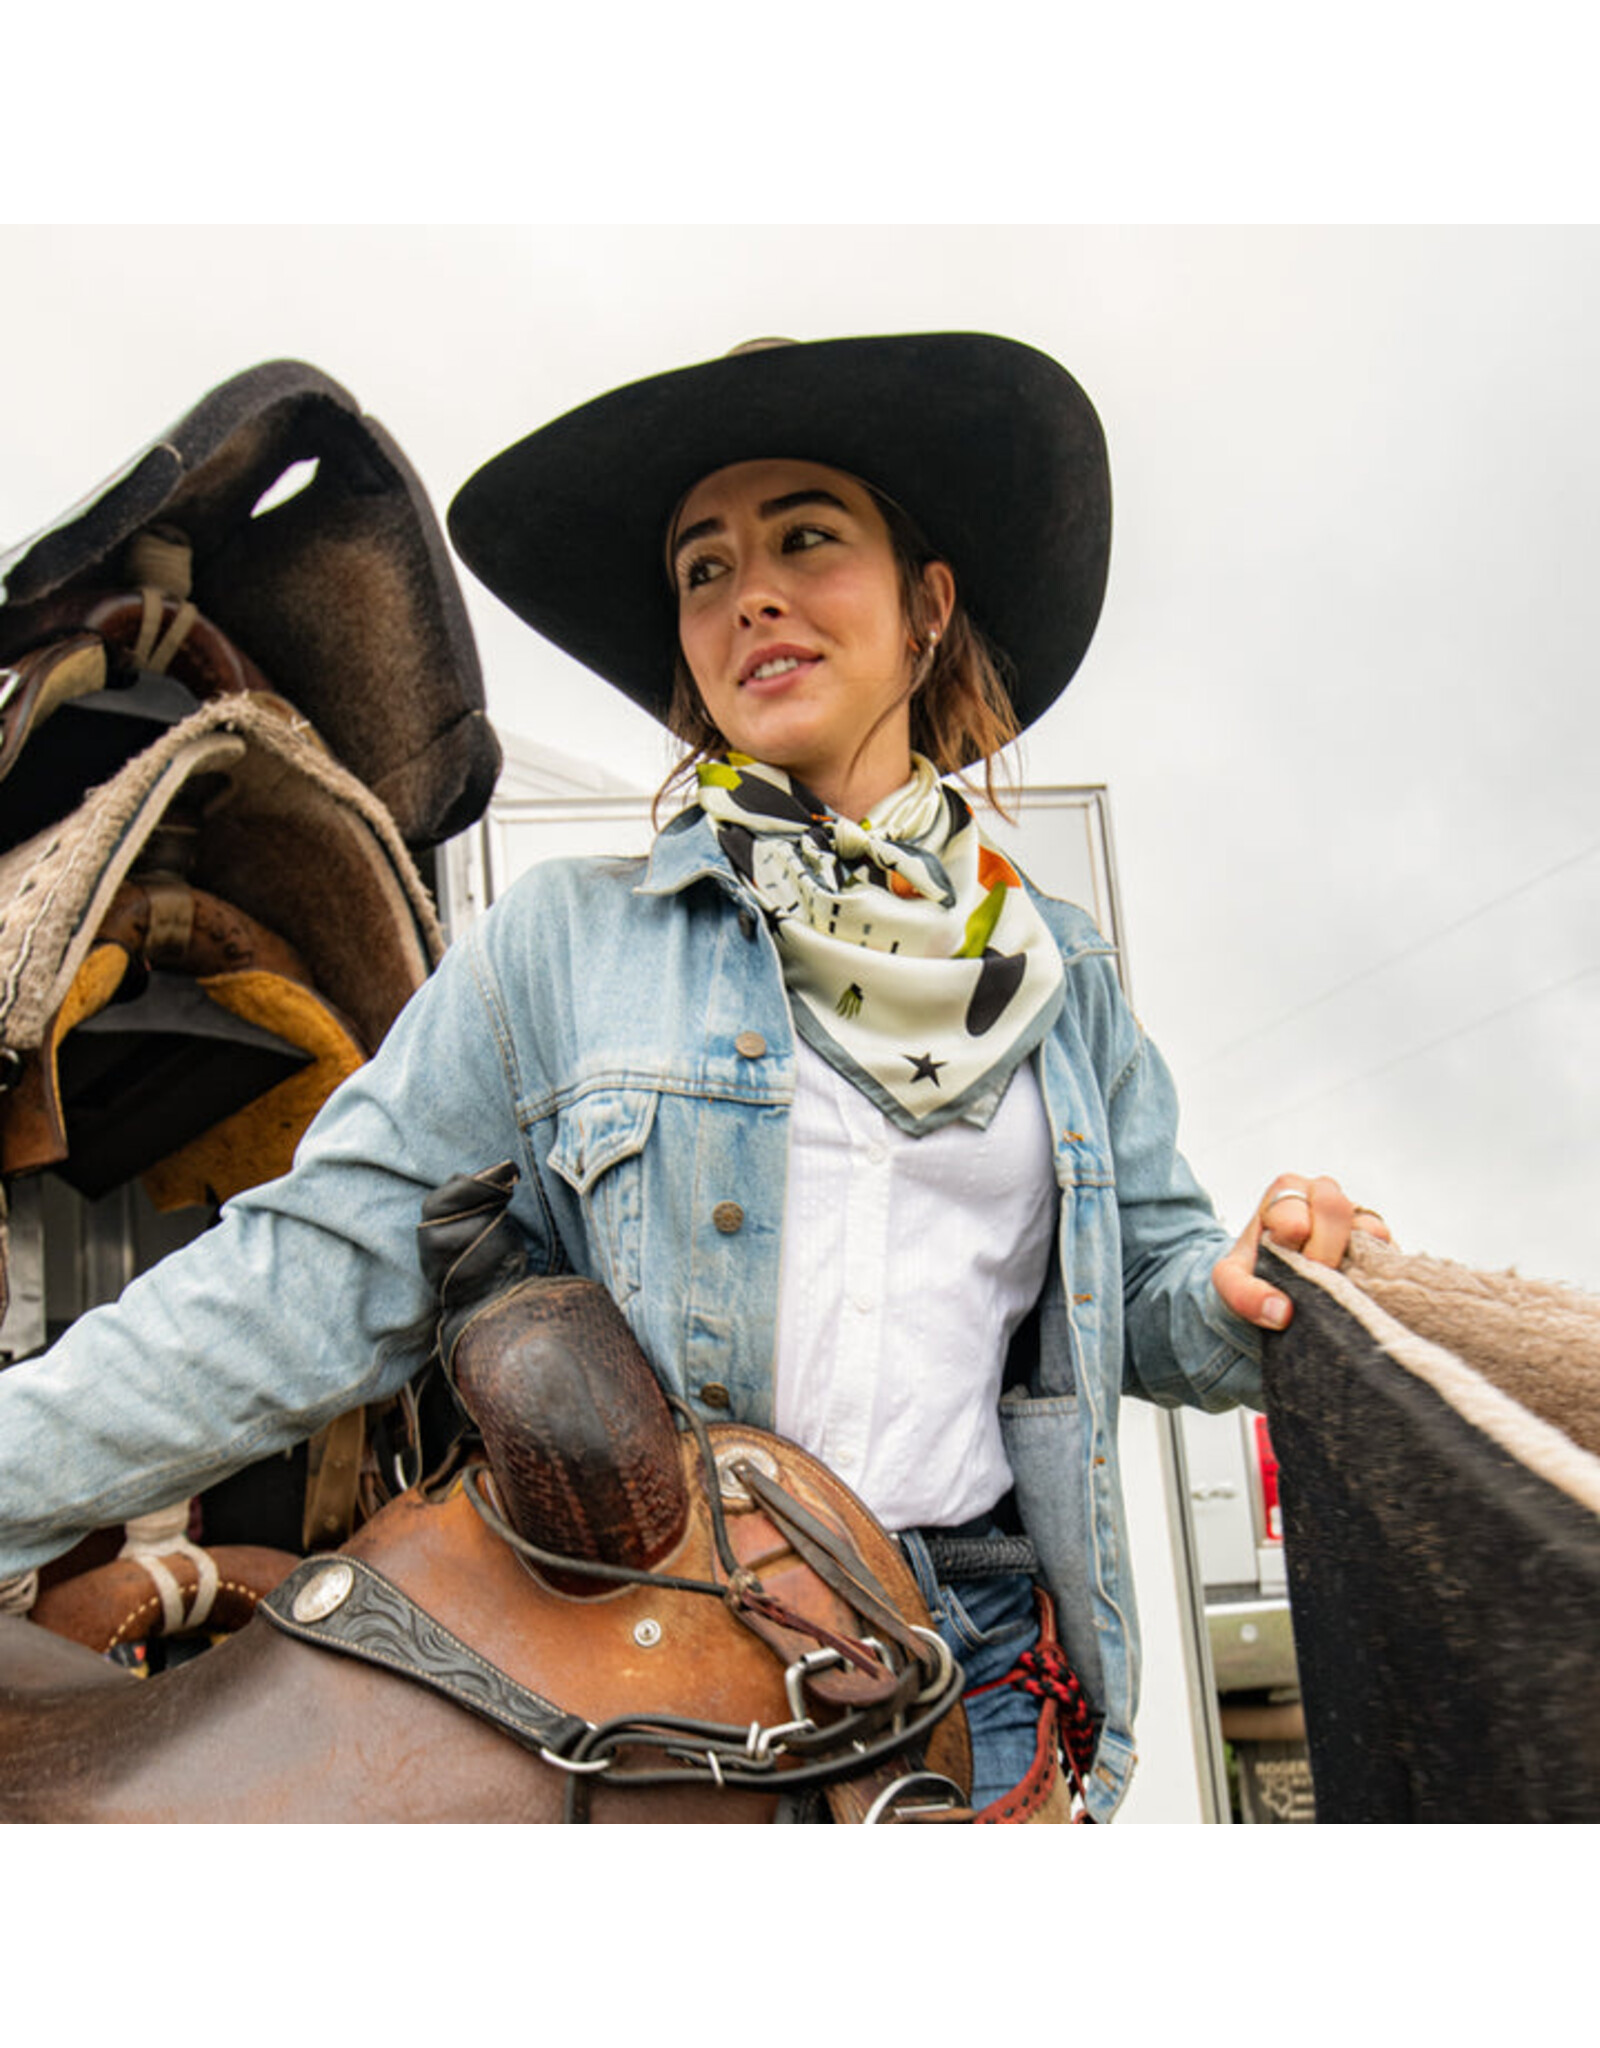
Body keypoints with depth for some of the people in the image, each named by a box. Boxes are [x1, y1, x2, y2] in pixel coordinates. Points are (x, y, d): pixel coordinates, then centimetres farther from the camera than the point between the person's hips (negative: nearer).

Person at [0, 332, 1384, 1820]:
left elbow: (1150, 1287, 13)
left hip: (979, 1675, 3)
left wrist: (1248, 1293, -10)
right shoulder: (566, 941, 0)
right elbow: (314, 1280, -4)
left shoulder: (1055, 971, 10)